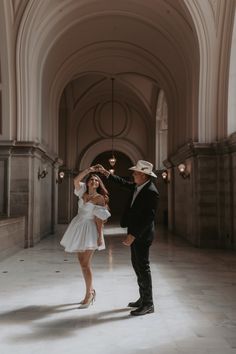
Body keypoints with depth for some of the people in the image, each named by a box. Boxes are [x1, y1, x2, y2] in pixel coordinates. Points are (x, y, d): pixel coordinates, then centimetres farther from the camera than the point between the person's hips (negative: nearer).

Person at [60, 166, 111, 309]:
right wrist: (88, 170, -9)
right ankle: (91, 290, 27)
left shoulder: (100, 198, -8)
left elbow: (100, 219, -12)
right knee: (82, 262, 13)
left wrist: (100, 236, -16)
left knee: (85, 264, -7)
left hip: (89, 229, -7)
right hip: (79, 226, 7)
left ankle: (89, 294, 6)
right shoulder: (83, 193, 9)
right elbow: (76, 180, -6)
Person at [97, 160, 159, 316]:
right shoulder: (137, 186, 6)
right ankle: (143, 298, 29)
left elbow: (149, 217, -25)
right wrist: (106, 172, 21)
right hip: (135, 232, 10)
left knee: (143, 267, -3)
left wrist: (133, 235, -25)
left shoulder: (151, 192, -22)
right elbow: (123, 182, 24)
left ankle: (148, 304, 8)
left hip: (142, 234, -10)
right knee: (137, 264, 17)